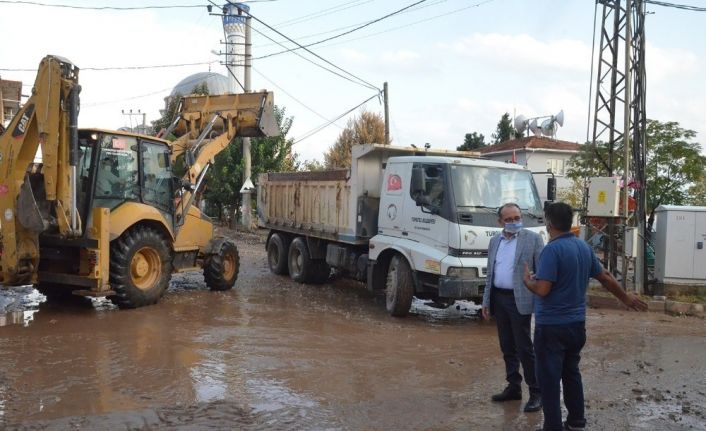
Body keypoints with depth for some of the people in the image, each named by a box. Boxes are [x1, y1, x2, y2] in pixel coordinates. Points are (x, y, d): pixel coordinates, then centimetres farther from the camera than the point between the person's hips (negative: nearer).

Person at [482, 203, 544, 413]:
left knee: (524, 348, -2)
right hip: (499, 299, 6)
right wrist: (486, 301, 13)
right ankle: (513, 387, 25)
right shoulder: (494, 241, 12)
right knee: (507, 347, 13)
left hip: (519, 300, -6)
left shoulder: (532, 238, -5)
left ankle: (536, 393, 9)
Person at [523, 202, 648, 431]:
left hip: (551, 326, -8)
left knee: (549, 379, 1)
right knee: (571, 373, 20)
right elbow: (605, 277, 16)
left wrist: (527, 281, -3)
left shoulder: (552, 249, -19)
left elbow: (542, 289, -24)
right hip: (576, 324, 8)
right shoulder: (584, 247, 6)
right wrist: (625, 297, 31)